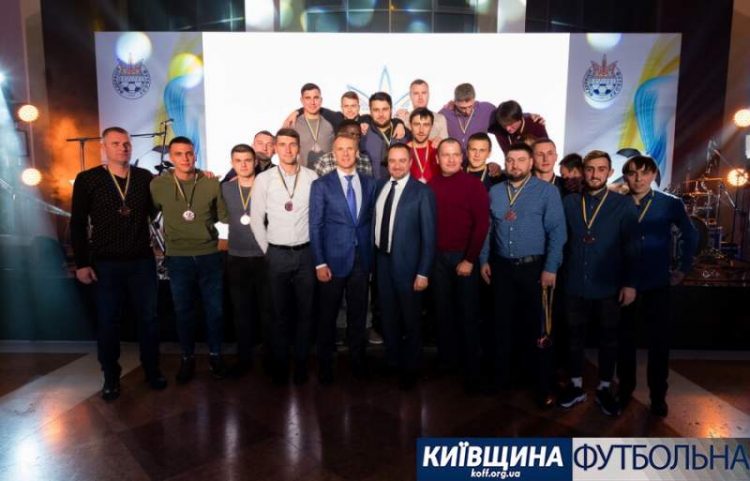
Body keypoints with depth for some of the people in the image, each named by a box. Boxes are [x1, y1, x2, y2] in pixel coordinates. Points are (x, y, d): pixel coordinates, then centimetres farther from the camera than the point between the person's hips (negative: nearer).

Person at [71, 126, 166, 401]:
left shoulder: (146, 178, 4)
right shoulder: (87, 179, -1)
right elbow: (78, 224, -1)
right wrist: (81, 263, -5)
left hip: (142, 261, 2)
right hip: (105, 264, -1)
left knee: (148, 318, 10)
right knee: (107, 322, 9)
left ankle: (152, 370, 26)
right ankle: (111, 378, 25)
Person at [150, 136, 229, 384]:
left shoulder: (211, 182, -3)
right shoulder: (158, 184, -3)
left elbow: (224, 215, 8)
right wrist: (173, 228, 9)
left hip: (209, 255, 0)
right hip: (178, 258, 0)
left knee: (215, 309, 8)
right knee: (183, 311, 11)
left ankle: (215, 354, 26)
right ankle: (187, 357, 27)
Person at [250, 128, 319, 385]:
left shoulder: (311, 177, -2)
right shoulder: (263, 179, -2)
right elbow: (256, 220, 3)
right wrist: (267, 250, 2)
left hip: (306, 252, 0)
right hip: (277, 254, 0)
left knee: (305, 311, 9)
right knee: (280, 312, 9)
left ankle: (301, 363, 24)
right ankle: (279, 366, 23)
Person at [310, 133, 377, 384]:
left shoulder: (369, 183, 6)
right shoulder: (321, 184, -3)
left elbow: (372, 220, 8)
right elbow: (315, 226, -5)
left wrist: (372, 257, 4)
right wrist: (319, 263, -9)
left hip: (362, 259, 3)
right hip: (333, 259, -2)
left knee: (358, 312, 12)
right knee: (328, 314, 9)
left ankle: (358, 358, 28)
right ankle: (325, 363, 25)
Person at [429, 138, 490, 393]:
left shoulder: (473, 184, -5)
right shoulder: (430, 186, 3)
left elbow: (482, 224, -8)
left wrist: (470, 259, -12)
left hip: (464, 257, -3)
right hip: (438, 257, 3)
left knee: (468, 313, 5)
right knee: (443, 310, 13)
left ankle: (471, 370, 15)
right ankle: (446, 358, 28)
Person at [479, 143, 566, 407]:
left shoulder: (547, 191, -6)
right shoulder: (495, 192, 7)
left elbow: (557, 231, -10)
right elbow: (487, 228, 9)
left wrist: (551, 268, -14)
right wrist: (484, 260, 4)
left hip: (534, 268, -3)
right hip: (501, 267, 4)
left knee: (535, 326, 4)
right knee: (503, 323, 13)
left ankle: (543, 384, 20)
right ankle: (501, 375, 28)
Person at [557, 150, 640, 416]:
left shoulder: (623, 204, -2)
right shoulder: (569, 202, 4)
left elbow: (631, 247, -4)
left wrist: (630, 283, -7)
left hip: (608, 287, -1)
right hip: (575, 285, 2)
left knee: (608, 338, 12)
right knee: (574, 335, 12)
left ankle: (605, 389, 29)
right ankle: (576, 386, 29)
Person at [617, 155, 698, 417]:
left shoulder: (670, 204, -3)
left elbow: (691, 236, 8)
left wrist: (683, 269, 6)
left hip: (657, 285, 0)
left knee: (659, 341, 8)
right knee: (624, 339, 11)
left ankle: (658, 395, 24)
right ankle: (625, 388, 29)